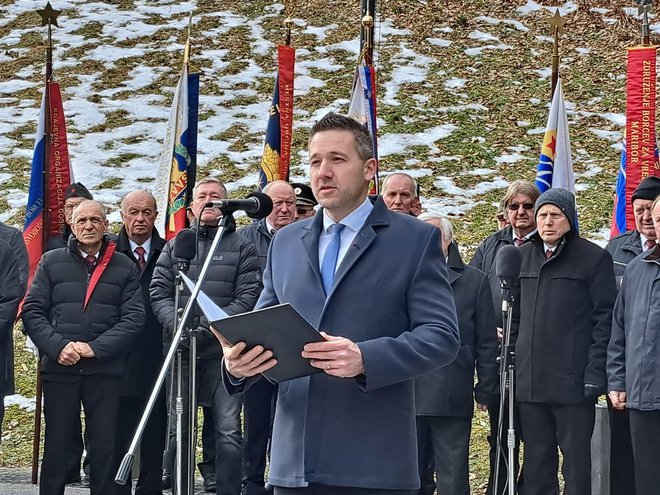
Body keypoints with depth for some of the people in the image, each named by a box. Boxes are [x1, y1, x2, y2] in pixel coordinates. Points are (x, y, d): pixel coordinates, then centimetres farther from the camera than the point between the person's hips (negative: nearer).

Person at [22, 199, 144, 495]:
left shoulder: (124, 268, 7)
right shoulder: (52, 262, 9)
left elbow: (133, 318, -1)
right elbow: (32, 312, 3)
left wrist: (94, 348, -12)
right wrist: (58, 346, -12)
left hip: (105, 370, 0)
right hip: (59, 369, 0)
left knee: (105, 448, 1)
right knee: (57, 447, 4)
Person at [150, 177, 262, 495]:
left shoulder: (242, 248, 8)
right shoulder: (175, 246, 16)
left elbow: (248, 298, -3)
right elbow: (158, 291, 8)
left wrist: (210, 326, -16)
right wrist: (177, 324, -12)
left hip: (223, 349, -3)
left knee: (228, 430, -8)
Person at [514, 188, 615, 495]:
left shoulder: (594, 258, -3)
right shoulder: (522, 257, 13)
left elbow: (604, 318, -6)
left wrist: (596, 372, -12)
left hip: (573, 380, -5)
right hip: (529, 379, 5)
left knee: (576, 457, 2)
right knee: (536, 458, 9)